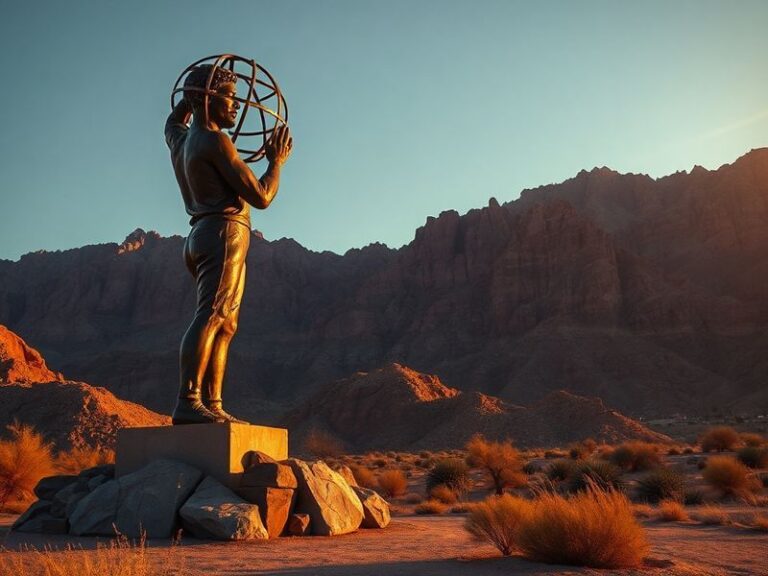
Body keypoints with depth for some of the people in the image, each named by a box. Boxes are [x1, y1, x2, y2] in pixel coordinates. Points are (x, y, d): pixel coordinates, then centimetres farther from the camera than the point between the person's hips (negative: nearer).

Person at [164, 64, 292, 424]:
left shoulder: (180, 140, 19)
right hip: (224, 233, -10)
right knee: (210, 318, -19)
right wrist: (277, 161, 5)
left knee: (225, 325, 8)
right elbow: (261, 197, -11)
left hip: (201, 235, 10)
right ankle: (188, 403, -26)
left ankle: (212, 405, 5)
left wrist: (192, 93, 40)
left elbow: (173, 121, 48)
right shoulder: (215, 142, -8)